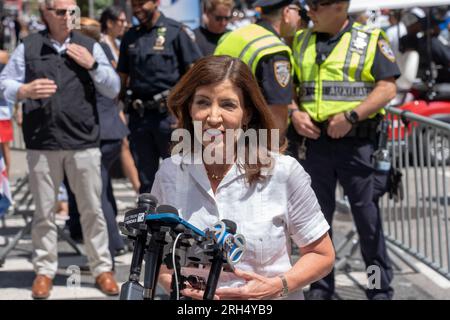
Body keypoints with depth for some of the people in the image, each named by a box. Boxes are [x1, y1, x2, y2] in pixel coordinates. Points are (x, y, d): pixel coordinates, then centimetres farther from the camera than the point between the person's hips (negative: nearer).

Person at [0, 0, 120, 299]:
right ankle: (45, 270, 17)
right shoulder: (27, 48, 5)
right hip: (41, 143, 0)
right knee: (44, 210, 7)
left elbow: (114, 89, 8)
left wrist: (92, 65, -7)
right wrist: (25, 90, -16)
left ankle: (102, 268, 16)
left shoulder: (90, 47, 7)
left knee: (92, 209, 5)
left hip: (84, 142, 0)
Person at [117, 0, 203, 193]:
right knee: (146, 179, 11)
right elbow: (122, 77, 17)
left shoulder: (176, 32, -2)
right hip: (138, 116, 5)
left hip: (168, 114, -5)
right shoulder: (130, 37, 13)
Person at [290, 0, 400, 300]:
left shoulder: (372, 39, -1)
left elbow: (388, 87, -7)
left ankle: (381, 288, 12)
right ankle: (320, 287, 21)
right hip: (314, 141, 4)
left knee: (368, 216, 1)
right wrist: (294, 113, -5)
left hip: (357, 143, -4)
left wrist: (351, 116, -17)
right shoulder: (301, 41, 11)